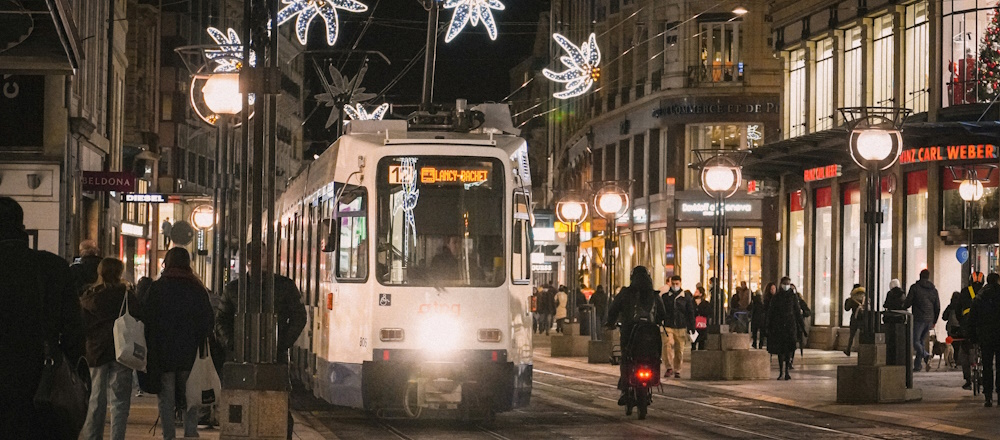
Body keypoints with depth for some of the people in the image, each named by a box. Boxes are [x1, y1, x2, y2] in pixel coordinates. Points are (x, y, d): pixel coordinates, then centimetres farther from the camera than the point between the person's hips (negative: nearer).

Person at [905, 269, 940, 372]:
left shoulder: (915, 287, -2)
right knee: (921, 341, 14)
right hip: (929, 320, 5)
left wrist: (902, 309, 14)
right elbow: (938, 307, 14)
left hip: (918, 318, -5)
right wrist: (934, 321, 22)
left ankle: (926, 356, -30)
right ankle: (917, 365, 11)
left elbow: (908, 303, -5)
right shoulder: (934, 289, 12)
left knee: (915, 341, -5)